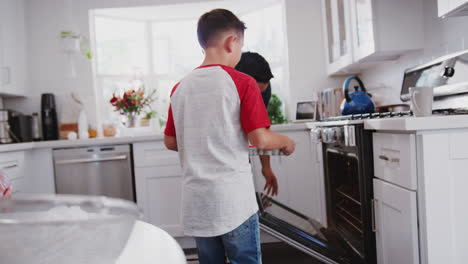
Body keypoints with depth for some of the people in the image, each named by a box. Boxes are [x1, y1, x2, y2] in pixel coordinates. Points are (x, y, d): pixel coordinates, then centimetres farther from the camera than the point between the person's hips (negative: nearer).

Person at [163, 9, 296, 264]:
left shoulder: (180, 88, 5)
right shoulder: (242, 82, -9)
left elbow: (170, 142, 12)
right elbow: (260, 139, -12)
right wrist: (286, 142, 6)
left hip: (196, 202, 5)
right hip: (233, 200, -5)